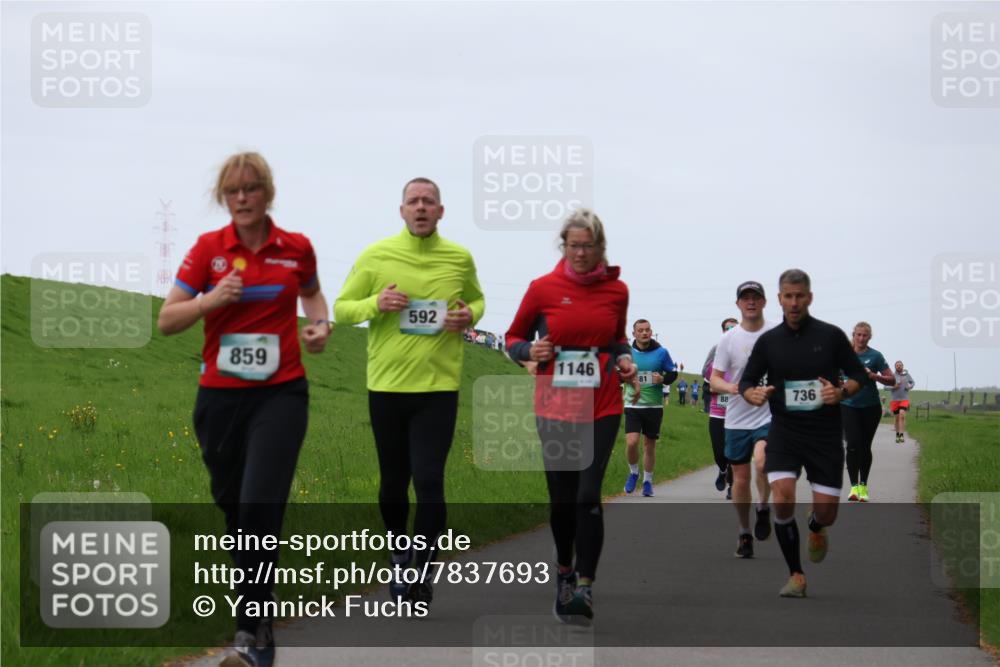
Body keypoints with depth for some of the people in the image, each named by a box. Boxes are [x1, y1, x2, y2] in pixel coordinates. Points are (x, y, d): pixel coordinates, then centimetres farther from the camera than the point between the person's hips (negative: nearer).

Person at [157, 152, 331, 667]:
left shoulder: (296, 249, 2)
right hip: (219, 396, 2)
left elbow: (311, 293, 24)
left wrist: (320, 324, 3)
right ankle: (257, 603, 33)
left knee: (260, 505, -17)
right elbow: (166, 321, 1)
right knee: (231, 505, 10)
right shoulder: (208, 248, 0)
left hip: (280, 394, -2)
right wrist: (211, 299, -15)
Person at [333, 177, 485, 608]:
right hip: (386, 386, 1)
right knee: (393, 481, 13)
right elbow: (341, 309, 4)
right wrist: (376, 304, -16)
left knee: (429, 481, -10)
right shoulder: (375, 256, -1)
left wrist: (470, 316, -4)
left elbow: (476, 300, 20)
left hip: (439, 387, -1)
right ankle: (400, 553, 38)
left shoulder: (460, 259, 2)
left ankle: (422, 571, 3)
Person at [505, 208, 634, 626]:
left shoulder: (616, 290, 3)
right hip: (555, 407, 0)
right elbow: (514, 338, 10)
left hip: (602, 408, 0)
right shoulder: (543, 289, -1)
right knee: (561, 498, 8)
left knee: (588, 495, -13)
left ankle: (584, 587, -12)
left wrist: (624, 358, 1)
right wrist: (529, 352, -11)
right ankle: (564, 572, 31)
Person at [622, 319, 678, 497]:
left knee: (649, 445, 8)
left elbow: (673, 373, 8)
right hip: (633, 405, -1)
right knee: (631, 442, -14)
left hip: (654, 406, 1)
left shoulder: (661, 352, -1)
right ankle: (634, 473, 12)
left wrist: (663, 379, -13)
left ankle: (647, 481, 25)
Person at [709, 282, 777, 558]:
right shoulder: (728, 339, 3)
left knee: (762, 462, -27)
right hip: (737, 419, 2)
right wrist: (730, 387, -18)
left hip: (771, 415, -2)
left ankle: (763, 508, -1)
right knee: (741, 479, 7)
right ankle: (744, 533, 23)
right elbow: (714, 380, 3)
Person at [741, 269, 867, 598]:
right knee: (782, 500, -20)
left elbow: (858, 374, 6)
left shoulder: (831, 335, -1)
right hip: (783, 432, 0)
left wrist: (841, 392, -15)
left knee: (826, 513, -2)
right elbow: (746, 382, 11)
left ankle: (815, 530, 39)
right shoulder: (768, 341, 3)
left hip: (825, 435, 0)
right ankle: (796, 575, -2)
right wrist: (753, 394, -13)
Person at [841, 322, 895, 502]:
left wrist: (874, 376, -17)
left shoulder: (875, 356, -2)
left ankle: (863, 486, 21)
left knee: (865, 447, 7)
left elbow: (891, 380, -3)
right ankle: (854, 486, -6)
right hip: (848, 405, 0)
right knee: (853, 445, -12)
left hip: (870, 407, 0)